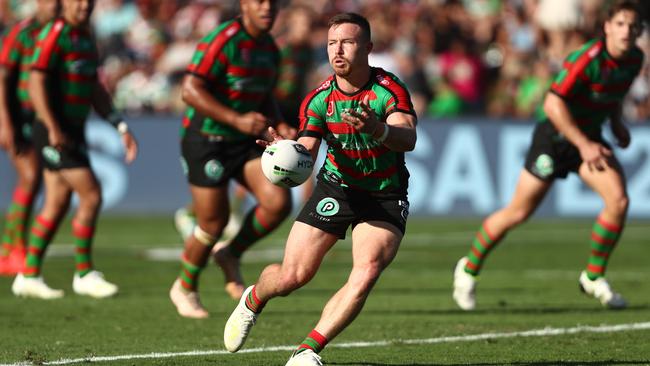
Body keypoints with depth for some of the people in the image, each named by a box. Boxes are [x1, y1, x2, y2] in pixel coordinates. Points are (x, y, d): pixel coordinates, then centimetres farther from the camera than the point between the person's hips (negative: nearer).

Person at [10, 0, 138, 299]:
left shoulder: (85, 38, 15)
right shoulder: (55, 34, -13)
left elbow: (95, 90, 20)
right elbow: (36, 81, -20)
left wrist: (121, 127, 13)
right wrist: (53, 128, -28)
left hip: (73, 132, 9)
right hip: (56, 133, -9)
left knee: (57, 204, 9)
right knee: (91, 195, -10)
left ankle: (29, 276, 15)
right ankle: (84, 274, -1)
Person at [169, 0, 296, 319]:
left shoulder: (270, 50, 5)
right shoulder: (222, 42, -20)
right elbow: (190, 90, -25)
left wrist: (281, 128, -1)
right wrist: (236, 119, -32)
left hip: (245, 140, 7)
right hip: (205, 140, -7)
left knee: (279, 203, -12)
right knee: (214, 223, -2)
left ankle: (231, 255, 14)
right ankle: (185, 288, 25)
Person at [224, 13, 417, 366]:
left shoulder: (390, 90, -19)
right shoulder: (319, 99, -10)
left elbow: (408, 139, -35)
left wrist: (377, 129, -57)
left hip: (385, 197, -2)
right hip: (336, 188, 2)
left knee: (367, 273, -25)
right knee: (292, 276, -2)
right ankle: (252, 301, 35)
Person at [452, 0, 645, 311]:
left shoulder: (635, 58, -2)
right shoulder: (587, 59, -26)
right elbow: (553, 104, -27)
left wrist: (616, 123, 6)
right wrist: (584, 145, -26)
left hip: (589, 137, 6)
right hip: (556, 135, -6)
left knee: (619, 200, -14)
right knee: (519, 213, 1)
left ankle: (594, 277, 2)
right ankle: (468, 269, 21)